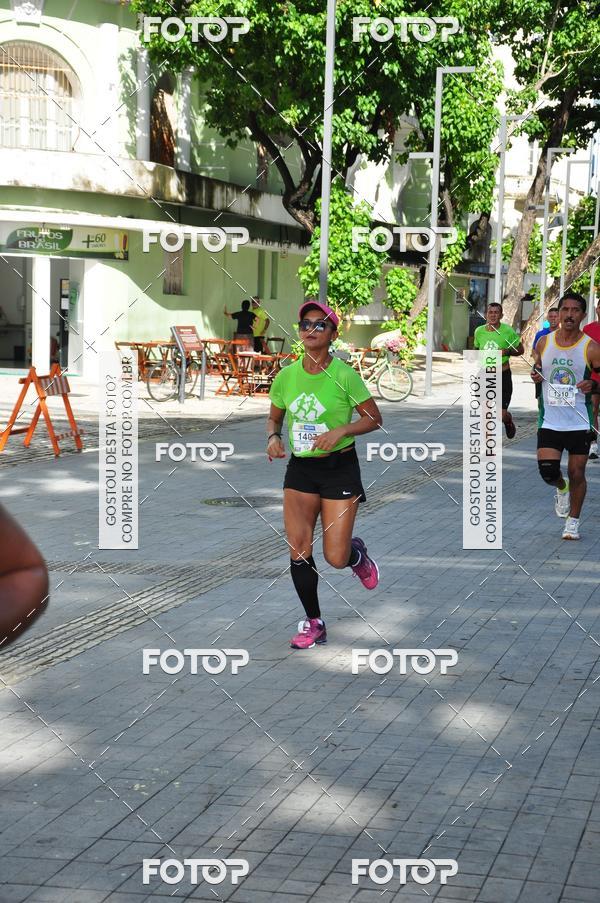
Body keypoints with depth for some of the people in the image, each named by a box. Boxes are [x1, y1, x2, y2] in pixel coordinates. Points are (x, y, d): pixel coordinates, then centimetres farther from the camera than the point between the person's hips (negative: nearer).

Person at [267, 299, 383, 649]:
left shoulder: (344, 375, -12)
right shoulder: (286, 376, 0)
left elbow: (374, 419, -5)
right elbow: (274, 418, 15)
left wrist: (342, 430, -21)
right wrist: (273, 437, -7)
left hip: (340, 467, -4)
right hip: (300, 467, 4)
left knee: (336, 558, -5)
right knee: (299, 551, -3)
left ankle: (357, 553, 34)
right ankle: (313, 623, 14)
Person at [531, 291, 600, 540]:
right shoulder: (544, 343, 1)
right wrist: (536, 375, -4)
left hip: (579, 423, -2)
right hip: (550, 421, 2)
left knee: (577, 474, 4)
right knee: (547, 470, -9)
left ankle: (573, 521, 22)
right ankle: (562, 488, 27)